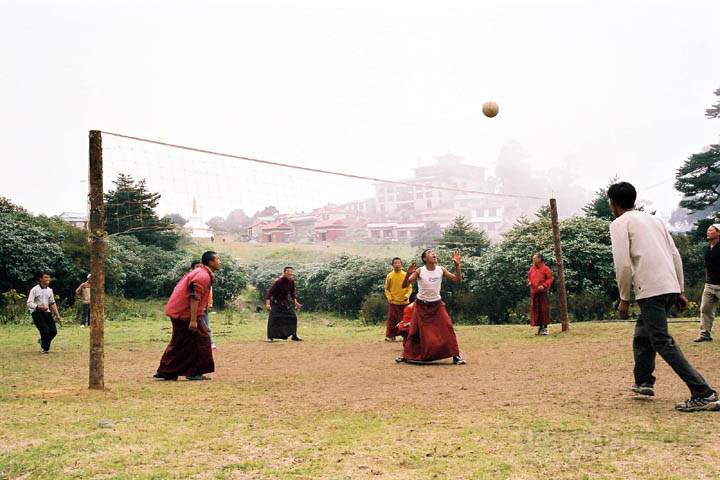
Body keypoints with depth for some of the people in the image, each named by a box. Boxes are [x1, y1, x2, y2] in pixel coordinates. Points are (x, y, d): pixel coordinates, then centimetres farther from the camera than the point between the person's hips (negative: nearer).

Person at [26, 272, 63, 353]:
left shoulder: (50, 290, 12)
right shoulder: (35, 290, -8)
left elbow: (52, 303, 18)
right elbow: (29, 303, -13)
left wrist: (57, 315, 14)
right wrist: (39, 307, -28)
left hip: (47, 313, 6)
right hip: (37, 313, -6)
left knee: (54, 331, -4)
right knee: (45, 331, -15)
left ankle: (42, 340, 27)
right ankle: (44, 349, 9)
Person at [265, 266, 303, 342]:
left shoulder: (291, 282, -6)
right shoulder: (278, 282, -26)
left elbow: (292, 292, 12)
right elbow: (270, 292, -28)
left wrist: (295, 302, 7)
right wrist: (267, 303, -37)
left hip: (286, 302, 6)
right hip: (276, 302, -6)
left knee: (293, 317, 3)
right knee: (273, 319, -15)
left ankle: (294, 336, 15)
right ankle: (271, 337, -4)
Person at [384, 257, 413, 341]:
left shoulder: (405, 275, 0)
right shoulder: (389, 276, 1)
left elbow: (410, 287, 3)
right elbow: (387, 289, 7)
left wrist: (407, 295, -13)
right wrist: (389, 297, -6)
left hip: (404, 302, 0)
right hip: (393, 302, 0)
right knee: (392, 319, -1)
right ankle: (390, 336, 6)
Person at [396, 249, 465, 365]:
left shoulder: (441, 270, -6)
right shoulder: (419, 271, -14)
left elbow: (457, 280, -7)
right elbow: (404, 285, -19)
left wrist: (457, 265, -20)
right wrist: (408, 273, -38)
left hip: (437, 304, 2)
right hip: (421, 305, -2)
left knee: (448, 329, -9)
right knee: (414, 331, 1)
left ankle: (455, 356, 0)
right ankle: (406, 355, 17)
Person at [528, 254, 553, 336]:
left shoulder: (545, 268, -3)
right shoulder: (531, 269, 13)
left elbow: (550, 279, -5)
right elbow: (529, 278, 24)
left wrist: (544, 286, -18)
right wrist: (529, 282, 3)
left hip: (543, 292, -6)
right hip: (534, 292, 6)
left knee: (544, 309, -4)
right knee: (536, 310, 5)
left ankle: (545, 328, 2)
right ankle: (540, 327, 13)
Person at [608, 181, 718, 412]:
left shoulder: (620, 224, -1)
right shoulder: (653, 219, 21)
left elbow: (623, 264, -11)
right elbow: (676, 256, 18)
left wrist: (624, 298, -3)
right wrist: (680, 291, 21)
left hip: (650, 290, -8)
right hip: (671, 287, 8)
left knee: (662, 341, -7)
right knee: (642, 334, 23)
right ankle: (644, 382, 30)